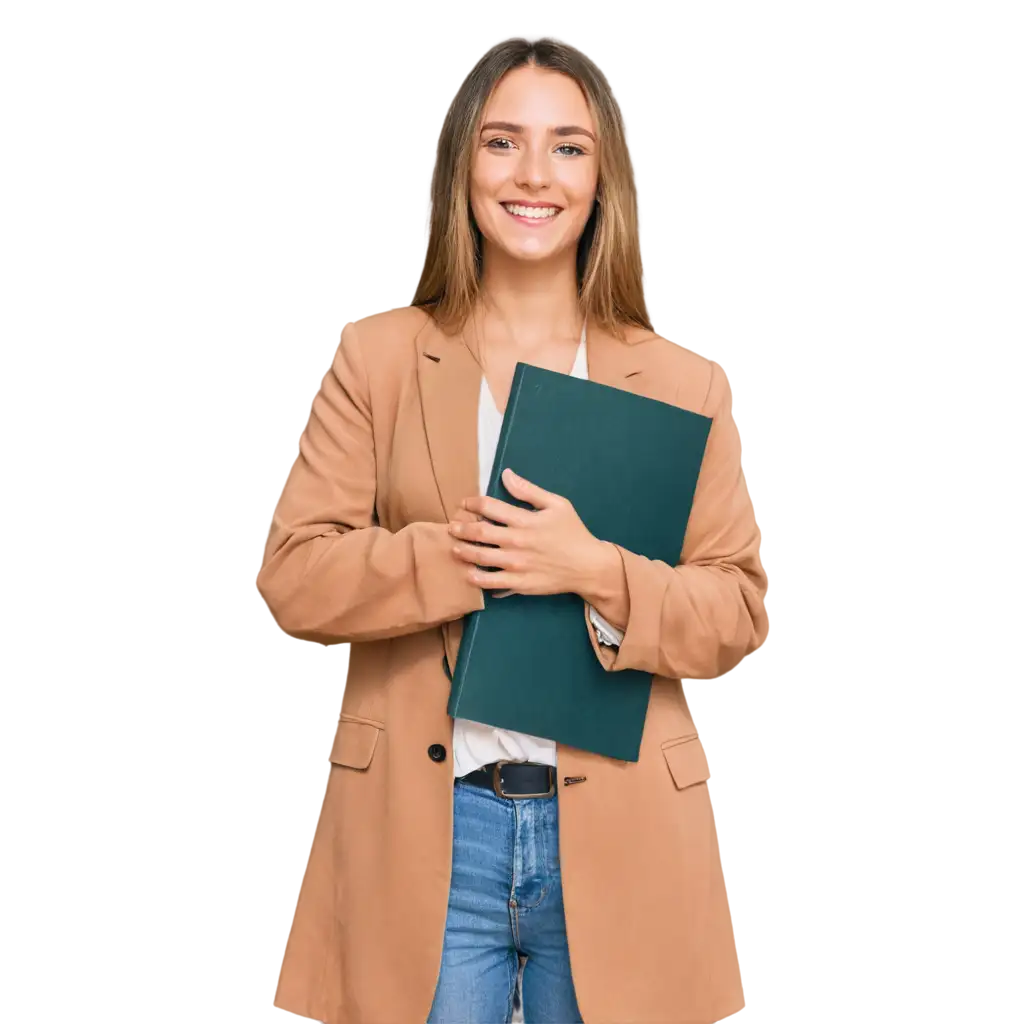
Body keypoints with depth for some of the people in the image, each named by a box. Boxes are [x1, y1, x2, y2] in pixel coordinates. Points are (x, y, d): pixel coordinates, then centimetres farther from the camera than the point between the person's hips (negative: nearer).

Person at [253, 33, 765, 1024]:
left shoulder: (682, 383, 5)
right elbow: (290, 577, -3)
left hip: (614, 835, 1)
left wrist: (596, 571, -16)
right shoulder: (377, 356, 3)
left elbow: (737, 609, 2)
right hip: (421, 829, -1)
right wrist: (468, 556, -16)